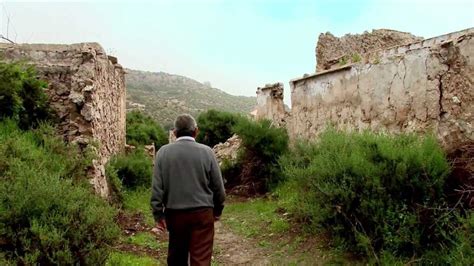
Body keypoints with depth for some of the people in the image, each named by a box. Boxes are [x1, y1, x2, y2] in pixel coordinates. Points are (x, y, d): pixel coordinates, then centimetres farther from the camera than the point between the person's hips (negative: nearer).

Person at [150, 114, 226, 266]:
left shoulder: (163, 152, -2)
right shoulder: (206, 152, -5)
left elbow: (157, 187, -3)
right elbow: (218, 186, 0)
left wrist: (158, 215, 4)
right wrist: (218, 210, 14)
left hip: (174, 213, 2)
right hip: (202, 212, -2)